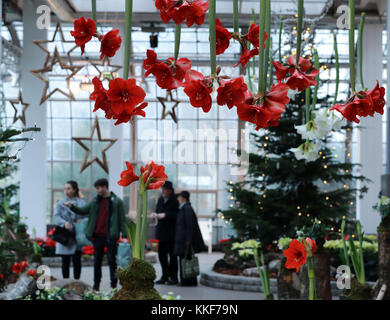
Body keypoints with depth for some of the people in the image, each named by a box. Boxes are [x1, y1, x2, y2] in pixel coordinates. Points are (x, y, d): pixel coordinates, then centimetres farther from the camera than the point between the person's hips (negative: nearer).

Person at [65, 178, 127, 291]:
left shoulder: (117, 201, -3)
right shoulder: (95, 201, 12)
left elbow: (122, 220, -4)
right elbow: (83, 210, 13)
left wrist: (124, 236, -10)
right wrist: (72, 207, -4)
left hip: (110, 237, -5)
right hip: (97, 236, 5)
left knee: (111, 260, -2)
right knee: (97, 261, 9)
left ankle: (114, 285, 3)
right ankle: (96, 286, 16)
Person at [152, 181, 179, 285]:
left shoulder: (174, 200, -10)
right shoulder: (160, 199, 12)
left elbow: (177, 215, -16)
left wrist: (165, 215, -20)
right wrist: (157, 215, 0)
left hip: (171, 232, -7)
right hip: (162, 231, 7)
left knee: (172, 255, -2)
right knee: (162, 254, 9)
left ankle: (173, 277, 6)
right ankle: (165, 276, 18)